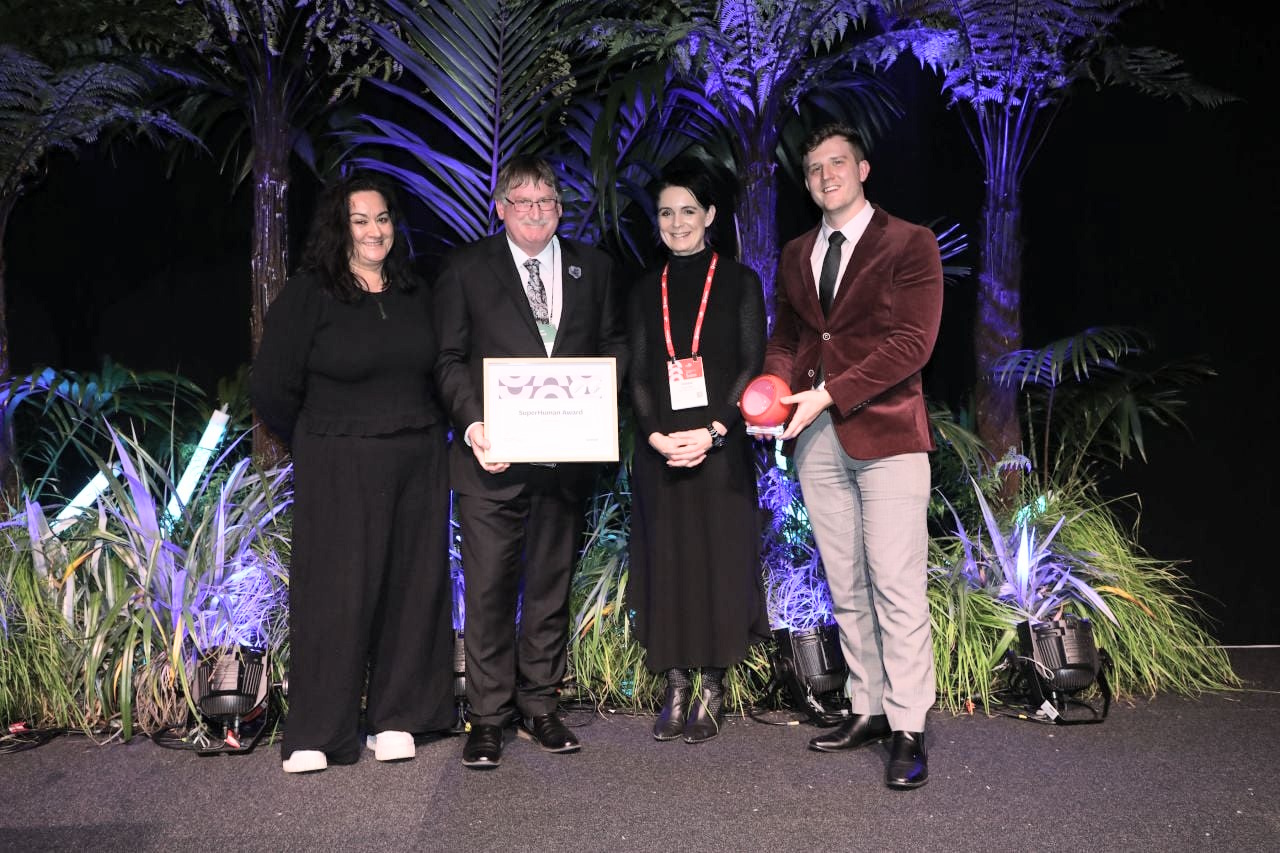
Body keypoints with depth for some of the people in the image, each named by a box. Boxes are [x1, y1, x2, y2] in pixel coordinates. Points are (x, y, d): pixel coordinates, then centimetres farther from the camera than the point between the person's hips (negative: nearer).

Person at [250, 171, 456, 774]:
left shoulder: (415, 293, 10)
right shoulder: (307, 296, -5)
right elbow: (271, 388, -3)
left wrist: (420, 432, 11)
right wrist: (319, 444, 6)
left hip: (419, 463, 5)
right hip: (339, 470, -4)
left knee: (413, 588, 6)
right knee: (336, 595, -3)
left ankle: (396, 718, 19)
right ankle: (314, 735, 8)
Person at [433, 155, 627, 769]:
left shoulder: (591, 267, 12)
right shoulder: (465, 268, 3)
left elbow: (613, 343, 13)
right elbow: (449, 359, 0)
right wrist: (472, 422, -15)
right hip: (493, 456, -3)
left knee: (551, 585, 12)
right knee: (488, 589, -1)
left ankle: (539, 707, 25)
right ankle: (487, 718, 12)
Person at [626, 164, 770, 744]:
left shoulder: (739, 283, 3)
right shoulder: (646, 292, 12)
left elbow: (752, 366, -3)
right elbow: (637, 376, 7)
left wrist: (713, 432, -16)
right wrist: (655, 435, -10)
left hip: (721, 447, -3)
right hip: (659, 450, 3)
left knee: (718, 561, 0)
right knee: (666, 562, 4)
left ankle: (712, 690, 10)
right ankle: (675, 690, 13)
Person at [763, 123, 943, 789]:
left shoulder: (910, 244, -1)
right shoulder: (795, 256, 17)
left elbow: (911, 343, -10)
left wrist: (828, 394, -17)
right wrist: (776, 385, -3)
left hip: (885, 433, -5)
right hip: (817, 437, 6)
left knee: (896, 587, -7)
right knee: (845, 587, 10)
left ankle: (907, 729, 0)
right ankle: (867, 709, 19)